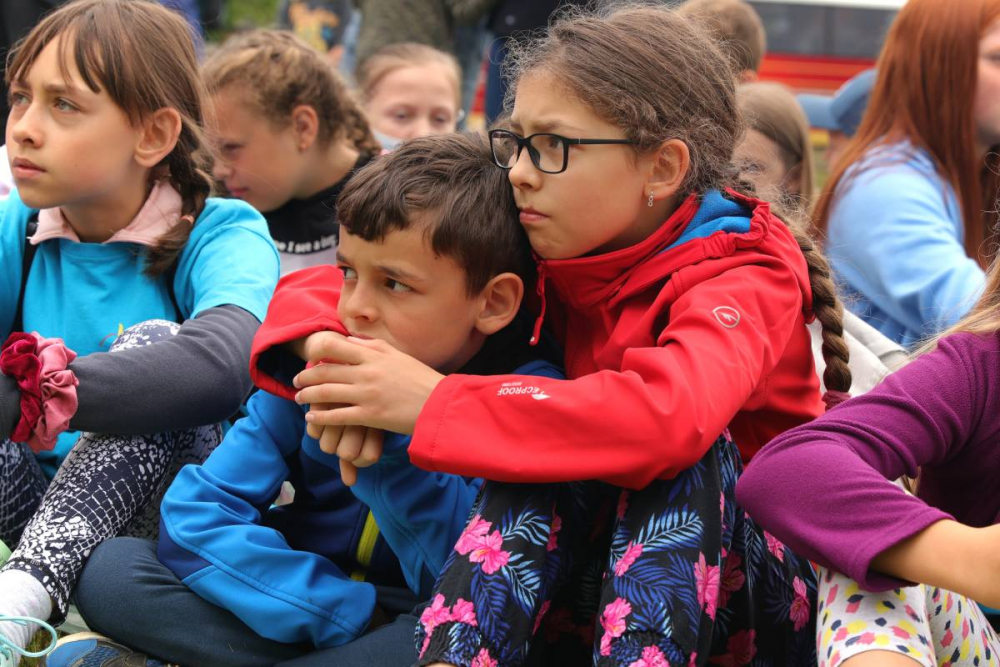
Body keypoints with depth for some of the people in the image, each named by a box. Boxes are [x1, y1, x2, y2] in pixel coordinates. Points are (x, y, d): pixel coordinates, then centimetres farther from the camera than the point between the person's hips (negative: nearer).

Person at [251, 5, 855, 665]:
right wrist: (327, 352, -22)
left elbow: (667, 414, -41)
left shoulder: (746, 283, -19)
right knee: (550, 442, -24)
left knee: (682, 449, -31)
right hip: (580, 582, 4)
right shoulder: (544, 263, -2)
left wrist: (434, 403, -37)